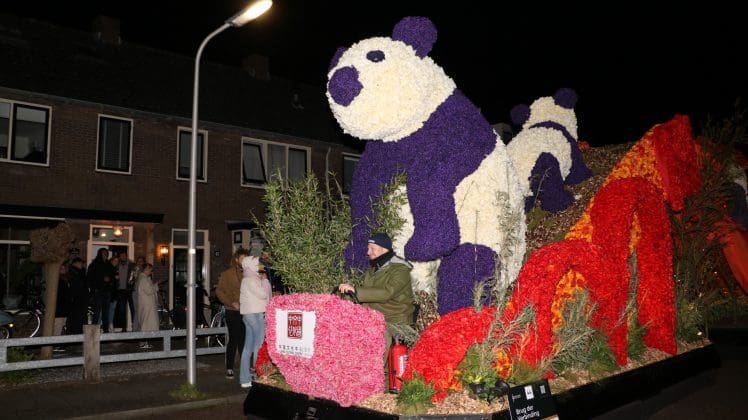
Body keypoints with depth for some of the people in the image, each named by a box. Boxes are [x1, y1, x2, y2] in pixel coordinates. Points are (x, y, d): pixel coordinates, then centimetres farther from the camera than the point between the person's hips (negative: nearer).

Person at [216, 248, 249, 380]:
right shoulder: (227, 274, 0)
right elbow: (219, 291, -2)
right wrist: (231, 303, -12)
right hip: (233, 312, -3)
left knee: (244, 339, 7)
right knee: (233, 340, 1)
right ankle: (229, 368, 12)